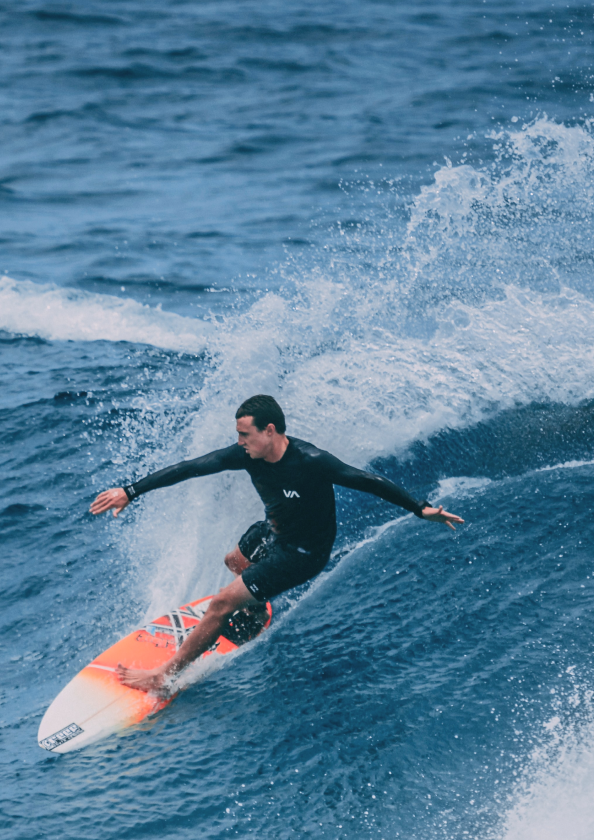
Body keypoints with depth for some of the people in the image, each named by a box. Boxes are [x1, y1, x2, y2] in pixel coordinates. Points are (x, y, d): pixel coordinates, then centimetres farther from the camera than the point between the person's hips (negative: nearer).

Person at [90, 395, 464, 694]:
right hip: (271, 531, 7)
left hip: (301, 554, -7)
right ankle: (255, 609, 69)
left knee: (223, 603, -10)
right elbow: (190, 468, -15)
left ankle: (165, 675, 2)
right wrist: (130, 492, -17)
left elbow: (367, 481, -25)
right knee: (235, 563, 34)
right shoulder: (249, 454, -18)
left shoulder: (311, 462, -35)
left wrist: (420, 509, -21)